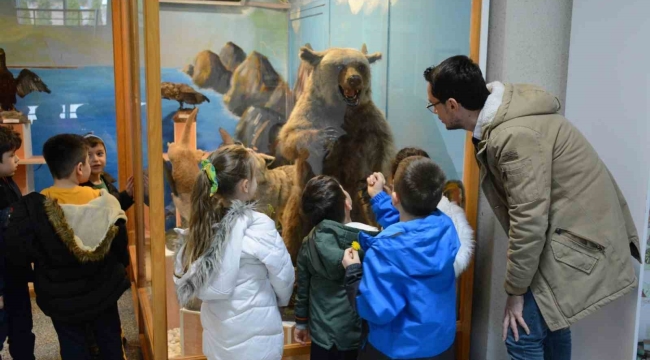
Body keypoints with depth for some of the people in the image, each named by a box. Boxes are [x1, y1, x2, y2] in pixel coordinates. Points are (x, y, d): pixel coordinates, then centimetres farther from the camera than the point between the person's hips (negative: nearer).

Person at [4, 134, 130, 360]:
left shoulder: (30, 208, -22)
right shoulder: (106, 202, -15)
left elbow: (16, 256, -15)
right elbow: (121, 250, -4)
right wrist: (117, 276, 14)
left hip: (61, 299, -1)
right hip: (103, 293, 2)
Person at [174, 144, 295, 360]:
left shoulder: (204, 222, -5)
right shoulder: (259, 226, -21)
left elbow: (187, 275, 1)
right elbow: (284, 278, -10)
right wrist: (279, 301, 11)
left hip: (216, 333, 6)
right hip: (254, 336, -5)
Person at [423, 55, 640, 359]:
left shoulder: (515, 135, -27)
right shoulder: (502, 117, 2)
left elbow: (529, 222, -26)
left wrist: (515, 291, -15)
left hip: (579, 242, -10)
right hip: (571, 233, 10)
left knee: (522, 335, -7)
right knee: (548, 320, 23)